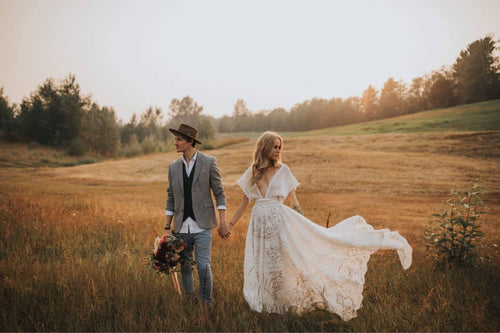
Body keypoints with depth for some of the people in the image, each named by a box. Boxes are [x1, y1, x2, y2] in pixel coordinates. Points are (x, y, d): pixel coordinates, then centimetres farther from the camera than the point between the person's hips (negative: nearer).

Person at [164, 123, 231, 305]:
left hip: (202, 227, -4)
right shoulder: (173, 166, 8)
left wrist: (223, 222, -5)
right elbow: (171, 198, 12)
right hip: (181, 227, 4)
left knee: (204, 267, -7)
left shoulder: (209, 162, -2)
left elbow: (219, 193, 0)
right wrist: (168, 227, 9)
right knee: (185, 269, 9)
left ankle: (206, 304, 11)